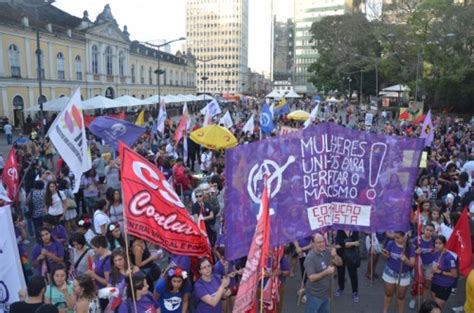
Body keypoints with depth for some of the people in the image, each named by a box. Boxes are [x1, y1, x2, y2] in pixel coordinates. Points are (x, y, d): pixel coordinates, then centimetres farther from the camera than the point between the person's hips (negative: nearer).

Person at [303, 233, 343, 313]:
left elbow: (339, 263, -1)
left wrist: (335, 255, -21)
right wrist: (326, 272, -32)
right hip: (314, 295, -7)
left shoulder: (327, 251, -5)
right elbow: (311, 278, -27)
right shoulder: (310, 258, -24)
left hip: (326, 293, 7)